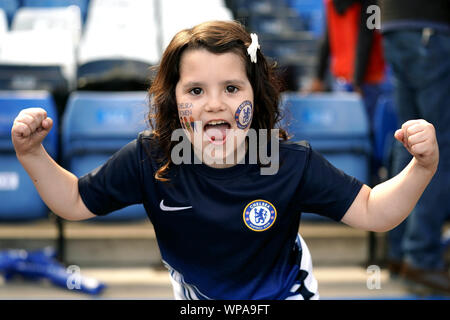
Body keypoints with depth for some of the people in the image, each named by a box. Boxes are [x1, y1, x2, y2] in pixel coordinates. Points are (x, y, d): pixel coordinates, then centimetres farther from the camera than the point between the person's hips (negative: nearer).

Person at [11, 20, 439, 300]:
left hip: (281, 292, -1)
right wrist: (32, 154, -28)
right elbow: (75, 202, -14)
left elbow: (372, 212, -27)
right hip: (196, 295, 1)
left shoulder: (292, 164, -30)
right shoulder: (148, 160, -27)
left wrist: (421, 168, -44)